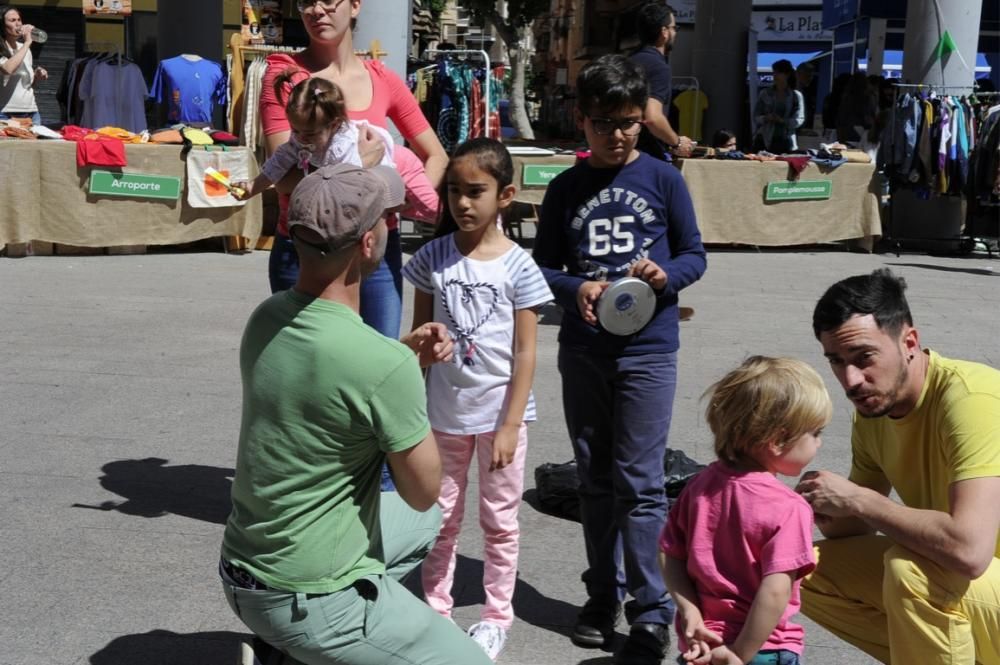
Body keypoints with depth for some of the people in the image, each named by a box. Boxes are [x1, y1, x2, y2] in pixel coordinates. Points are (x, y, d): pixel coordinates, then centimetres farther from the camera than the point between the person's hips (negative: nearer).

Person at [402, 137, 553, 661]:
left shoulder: (517, 266, -10)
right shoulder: (433, 258, -3)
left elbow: (525, 352, -9)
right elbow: (419, 335, 3)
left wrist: (510, 425, -12)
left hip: (499, 411, -2)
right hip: (445, 411, 2)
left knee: (499, 520, 12)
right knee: (441, 517, 14)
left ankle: (496, 616, 27)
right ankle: (436, 609, 28)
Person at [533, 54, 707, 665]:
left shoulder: (663, 179, -1)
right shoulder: (565, 189, 4)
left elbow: (695, 255, 4)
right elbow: (544, 268, 7)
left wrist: (666, 276, -17)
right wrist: (576, 289, -14)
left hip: (647, 350, -3)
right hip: (583, 351, 3)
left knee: (640, 482, -3)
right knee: (595, 478, 13)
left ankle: (652, 612, 6)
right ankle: (603, 596, 26)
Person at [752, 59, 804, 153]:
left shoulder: (796, 95, 4)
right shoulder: (764, 93, 8)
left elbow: (799, 119, -3)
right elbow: (756, 116, 6)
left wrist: (783, 120, -20)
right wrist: (765, 118, -16)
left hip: (785, 142, -1)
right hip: (764, 140, 1)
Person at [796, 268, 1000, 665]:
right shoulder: (873, 406, -2)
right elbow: (855, 528, 6)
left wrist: (856, 499, -27)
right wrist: (828, 509, -18)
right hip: (946, 578, 8)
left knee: (912, 568, -33)